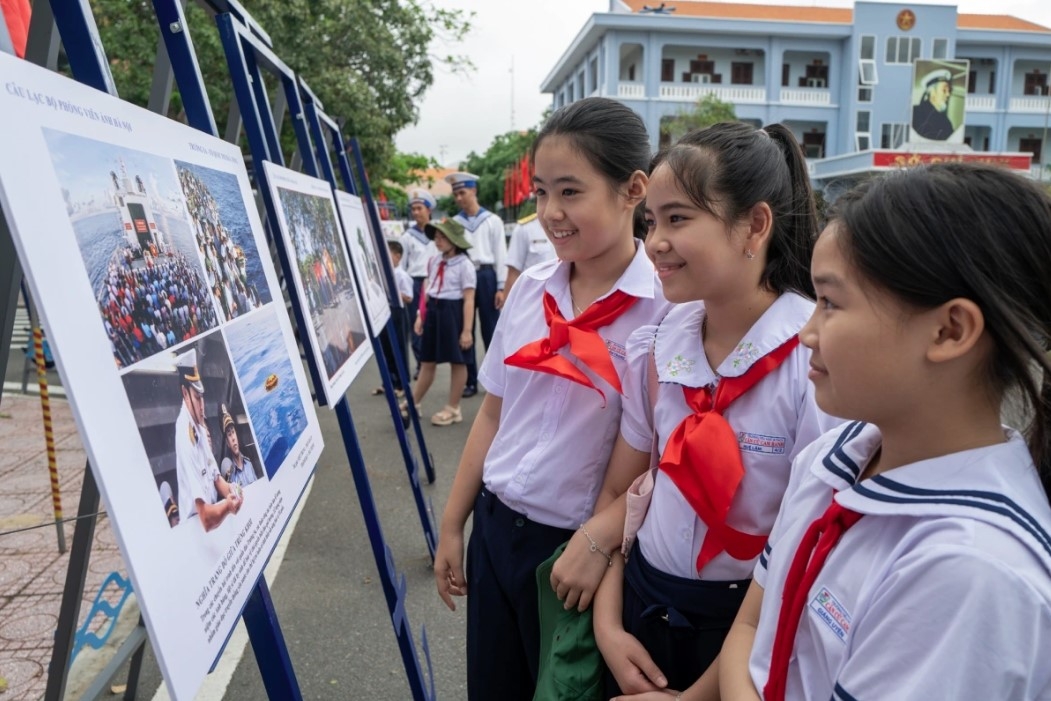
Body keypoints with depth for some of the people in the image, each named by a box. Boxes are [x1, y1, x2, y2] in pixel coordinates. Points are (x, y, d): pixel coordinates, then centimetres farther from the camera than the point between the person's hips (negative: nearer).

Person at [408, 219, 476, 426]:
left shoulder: (464, 265, -11)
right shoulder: (434, 262, 10)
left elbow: (469, 299, -15)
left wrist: (467, 330, -19)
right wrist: (421, 315, 13)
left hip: (452, 312, -7)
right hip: (433, 311, 7)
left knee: (456, 361, 5)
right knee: (427, 361, 14)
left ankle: (453, 408, 16)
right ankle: (412, 404, 22)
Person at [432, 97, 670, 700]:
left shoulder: (667, 306, -17)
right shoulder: (531, 289, 1)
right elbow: (493, 413, 7)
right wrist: (453, 525, 11)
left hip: (579, 545, -5)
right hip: (496, 527, 5)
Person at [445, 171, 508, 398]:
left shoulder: (492, 220, 3)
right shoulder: (453, 223, 8)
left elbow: (501, 254, 2)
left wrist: (501, 287, -4)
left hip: (486, 275, -2)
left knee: (490, 330, 2)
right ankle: (470, 381, 15)